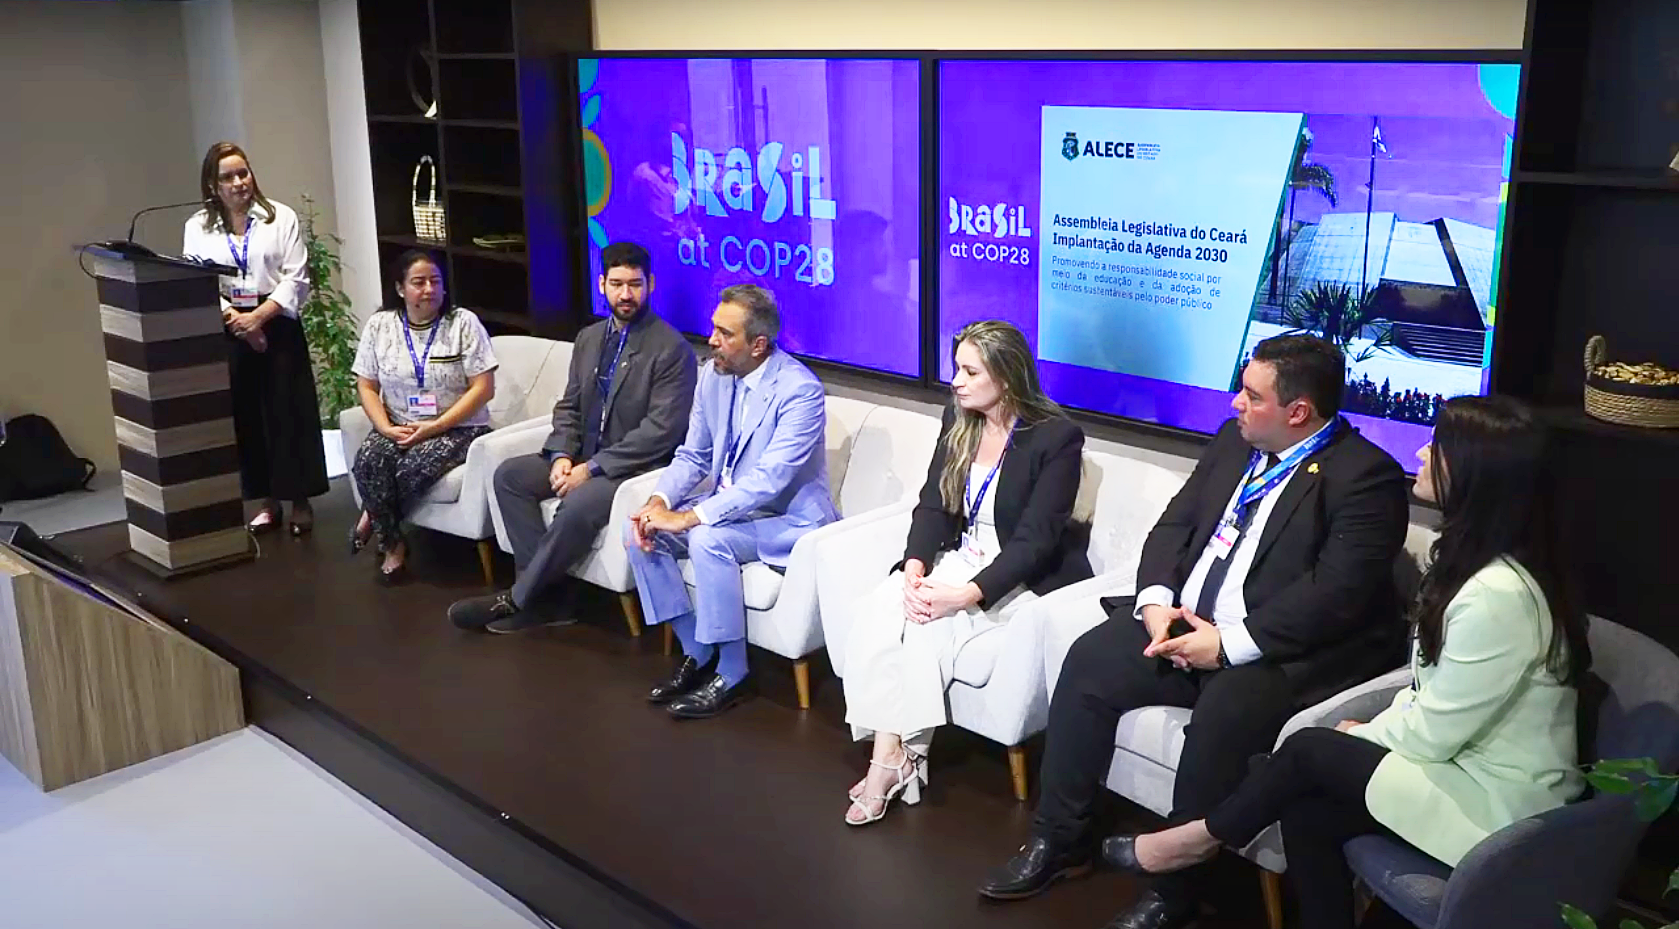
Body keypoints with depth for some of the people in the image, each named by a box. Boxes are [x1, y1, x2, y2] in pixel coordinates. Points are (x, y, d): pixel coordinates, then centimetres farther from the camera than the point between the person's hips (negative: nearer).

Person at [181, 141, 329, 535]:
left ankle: (301, 499, 8)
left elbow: (296, 277, -4)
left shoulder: (280, 217, 2)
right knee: (244, 416, 5)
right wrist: (234, 318, -14)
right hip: (228, 333, 2)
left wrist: (259, 315, -14)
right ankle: (267, 500, 16)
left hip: (278, 327, -2)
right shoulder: (197, 227, 7)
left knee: (289, 413, -1)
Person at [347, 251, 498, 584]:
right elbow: (366, 386, 7)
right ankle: (393, 543, -8)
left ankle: (374, 519, 1)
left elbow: (483, 388, -9)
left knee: (413, 469, -32)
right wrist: (386, 427, -12)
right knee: (367, 462, -28)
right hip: (398, 428, 3)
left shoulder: (464, 323, -5)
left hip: (457, 428, -3)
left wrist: (435, 426, -17)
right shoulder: (379, 325, 6)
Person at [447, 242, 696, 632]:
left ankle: (517, 599, -14)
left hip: (635, 467, -8)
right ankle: (545, 594, -12)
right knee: (509, 474, -9)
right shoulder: (589, 338, 11)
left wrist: (593, 467, -22)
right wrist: (562, 455, -7)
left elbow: (661, 429, -20)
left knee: (578, 505, -34)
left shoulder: (672, 348, -13)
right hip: (584, 458, 8)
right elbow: (569, 407, 14)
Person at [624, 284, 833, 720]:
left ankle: (731, 674, -14)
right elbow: (693, 455, 8)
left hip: (789, 517, -8)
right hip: (728, 504, 8)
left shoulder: (800, 390, -23)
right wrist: (660, 501, -13)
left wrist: (690, 517, -32)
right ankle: (696, 655, 3)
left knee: (708, 539, -32)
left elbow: (768, 480, -29)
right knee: (641, 530, -10)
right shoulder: (713, 375, 1)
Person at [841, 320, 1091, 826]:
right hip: (959, 558, 6)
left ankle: (894, 756, -13)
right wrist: (915, 568, -16)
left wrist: (967, 594, -29)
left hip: (1022, 578, -6)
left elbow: (1034, 540, -19)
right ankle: (890, 755, -22)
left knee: (926, 627, -28)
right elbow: (934, 504, 3)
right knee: (876, 613, -22)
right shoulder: (959, 418, 5)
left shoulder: (1057, 437, -15)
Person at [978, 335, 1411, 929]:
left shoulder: (1366, 476, -13)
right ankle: (1058, 840, 2)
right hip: (1185, 621, 7)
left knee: (1220, 717, -33)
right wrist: (1156, 602, -7)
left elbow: (1336, 592, -22)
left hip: (1284, 652, -7)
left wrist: (1229, 644, -24)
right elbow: (1174, 524, 12)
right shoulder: (1234, 440, 10)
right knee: (1088, 663, -10)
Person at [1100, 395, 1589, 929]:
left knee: (1308, 750, -9)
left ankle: (1206, 838, 17)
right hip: (1464, 757, 8)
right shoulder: (1473, 557, 4)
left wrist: (1363, 735, -3)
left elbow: (1432, 735, -21)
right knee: (1306, 815, -7)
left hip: (1497, 800, -8)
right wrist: (1375, 727, -2)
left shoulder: (1498, 595, -29)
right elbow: (1431, 684, 12)